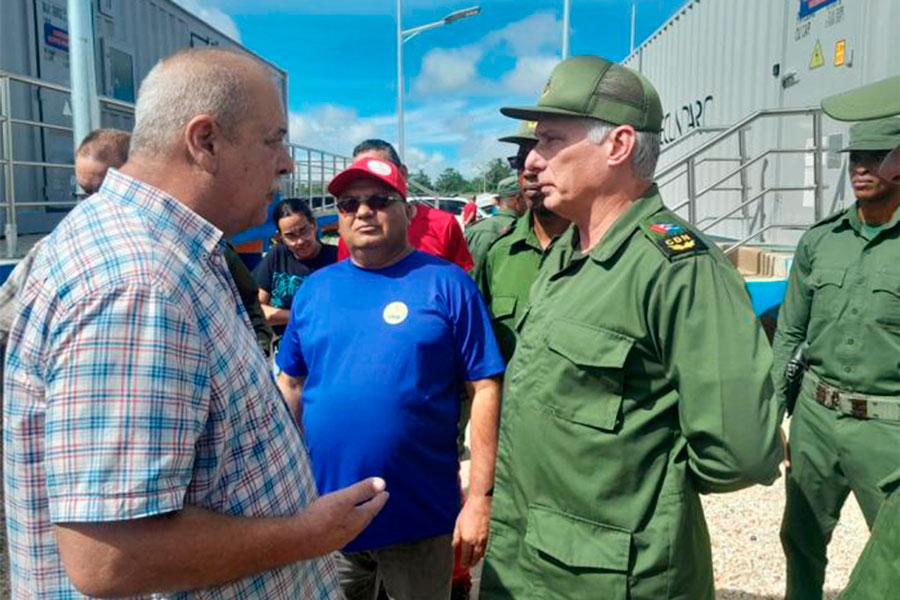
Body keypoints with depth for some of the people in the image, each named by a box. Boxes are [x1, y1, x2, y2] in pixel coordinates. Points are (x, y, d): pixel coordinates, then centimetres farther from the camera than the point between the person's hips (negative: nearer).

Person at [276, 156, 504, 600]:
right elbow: (290, 385, 10)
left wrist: (480, 496, -12)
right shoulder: (314, 288, 5)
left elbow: (485, 389, -9)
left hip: (421, 518, -3)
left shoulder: (446, 283, -7)